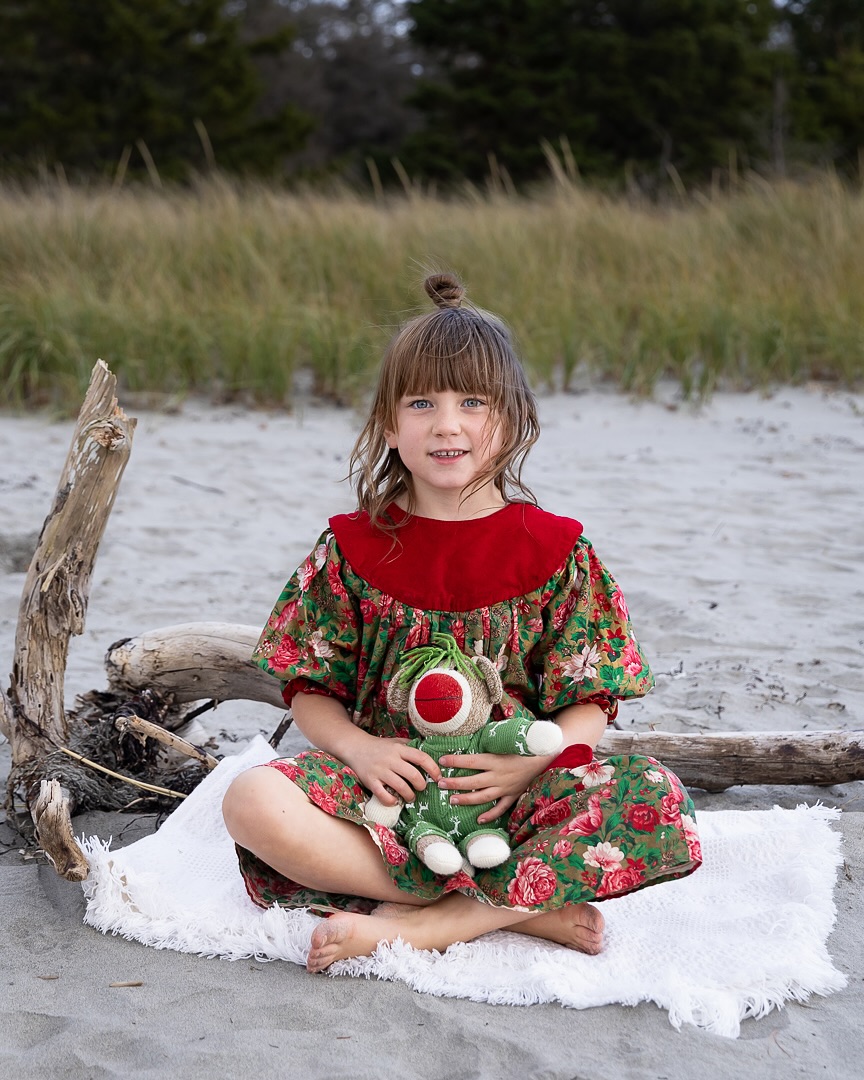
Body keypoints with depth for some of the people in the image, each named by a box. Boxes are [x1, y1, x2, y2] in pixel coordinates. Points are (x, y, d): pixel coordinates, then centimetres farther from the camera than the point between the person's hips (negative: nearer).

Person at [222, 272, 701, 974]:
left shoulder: (555, 549, 3)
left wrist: (531, 761, -19)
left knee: (655, 800, -29)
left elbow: (590, 704, 1)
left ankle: (414, 926, -28)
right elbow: (311, 691, 7)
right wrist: (359, 748, -14)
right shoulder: (355, 548, 6)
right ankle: (529, 906, -25)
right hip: (387, 783, 1)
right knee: (252, 802, -30)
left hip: (514, 792, 0)